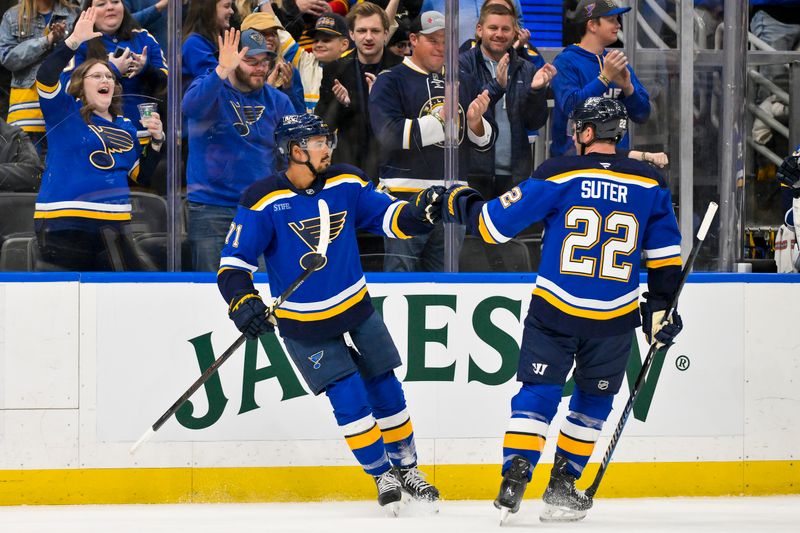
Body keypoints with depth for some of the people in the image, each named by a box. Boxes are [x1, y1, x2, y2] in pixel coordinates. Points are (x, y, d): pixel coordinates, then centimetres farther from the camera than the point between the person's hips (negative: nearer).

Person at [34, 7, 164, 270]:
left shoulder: (125, 126, 18)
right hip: (64, 225, -6)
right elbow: (45, 78, -17)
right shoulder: (64, 112, 1)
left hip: (112, 226, 6)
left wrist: (155, 140, 6)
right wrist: (75, 41, -23)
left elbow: (141, 175, 21)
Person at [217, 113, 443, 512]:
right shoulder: (264, 202, -17)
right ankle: (383, 478, 7)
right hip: (304, 327, -4)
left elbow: (389, 217, 1)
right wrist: (242, 301, -30)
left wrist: (419, 212, -19)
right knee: (349, 400, -10)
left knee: (386, 392, 8)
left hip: (357, 311, 4)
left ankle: (406, 468, 27)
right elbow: (234, 260, -15)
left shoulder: (347, 185, -5)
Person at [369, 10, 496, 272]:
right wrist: (439, 121, -16)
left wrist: (475, 122, -9)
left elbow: (486, 140, 14)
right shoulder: (391, 81, 0)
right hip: (406, 191, -5)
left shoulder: (465, 83, 17)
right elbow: (390, 133, -14)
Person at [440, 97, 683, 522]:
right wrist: (660, 308, 17)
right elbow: (665, 257, 7)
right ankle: (562, 486, 17)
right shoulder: (649, 185, 3)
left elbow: (496, 223, -3)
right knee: (594, 400, 18)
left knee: (538, 393, 6)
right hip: (614, 320, 2)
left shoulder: (558, 176, -6)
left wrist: (461, 205, 15)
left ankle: (514, 479, -7)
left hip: (554, 311, -2)